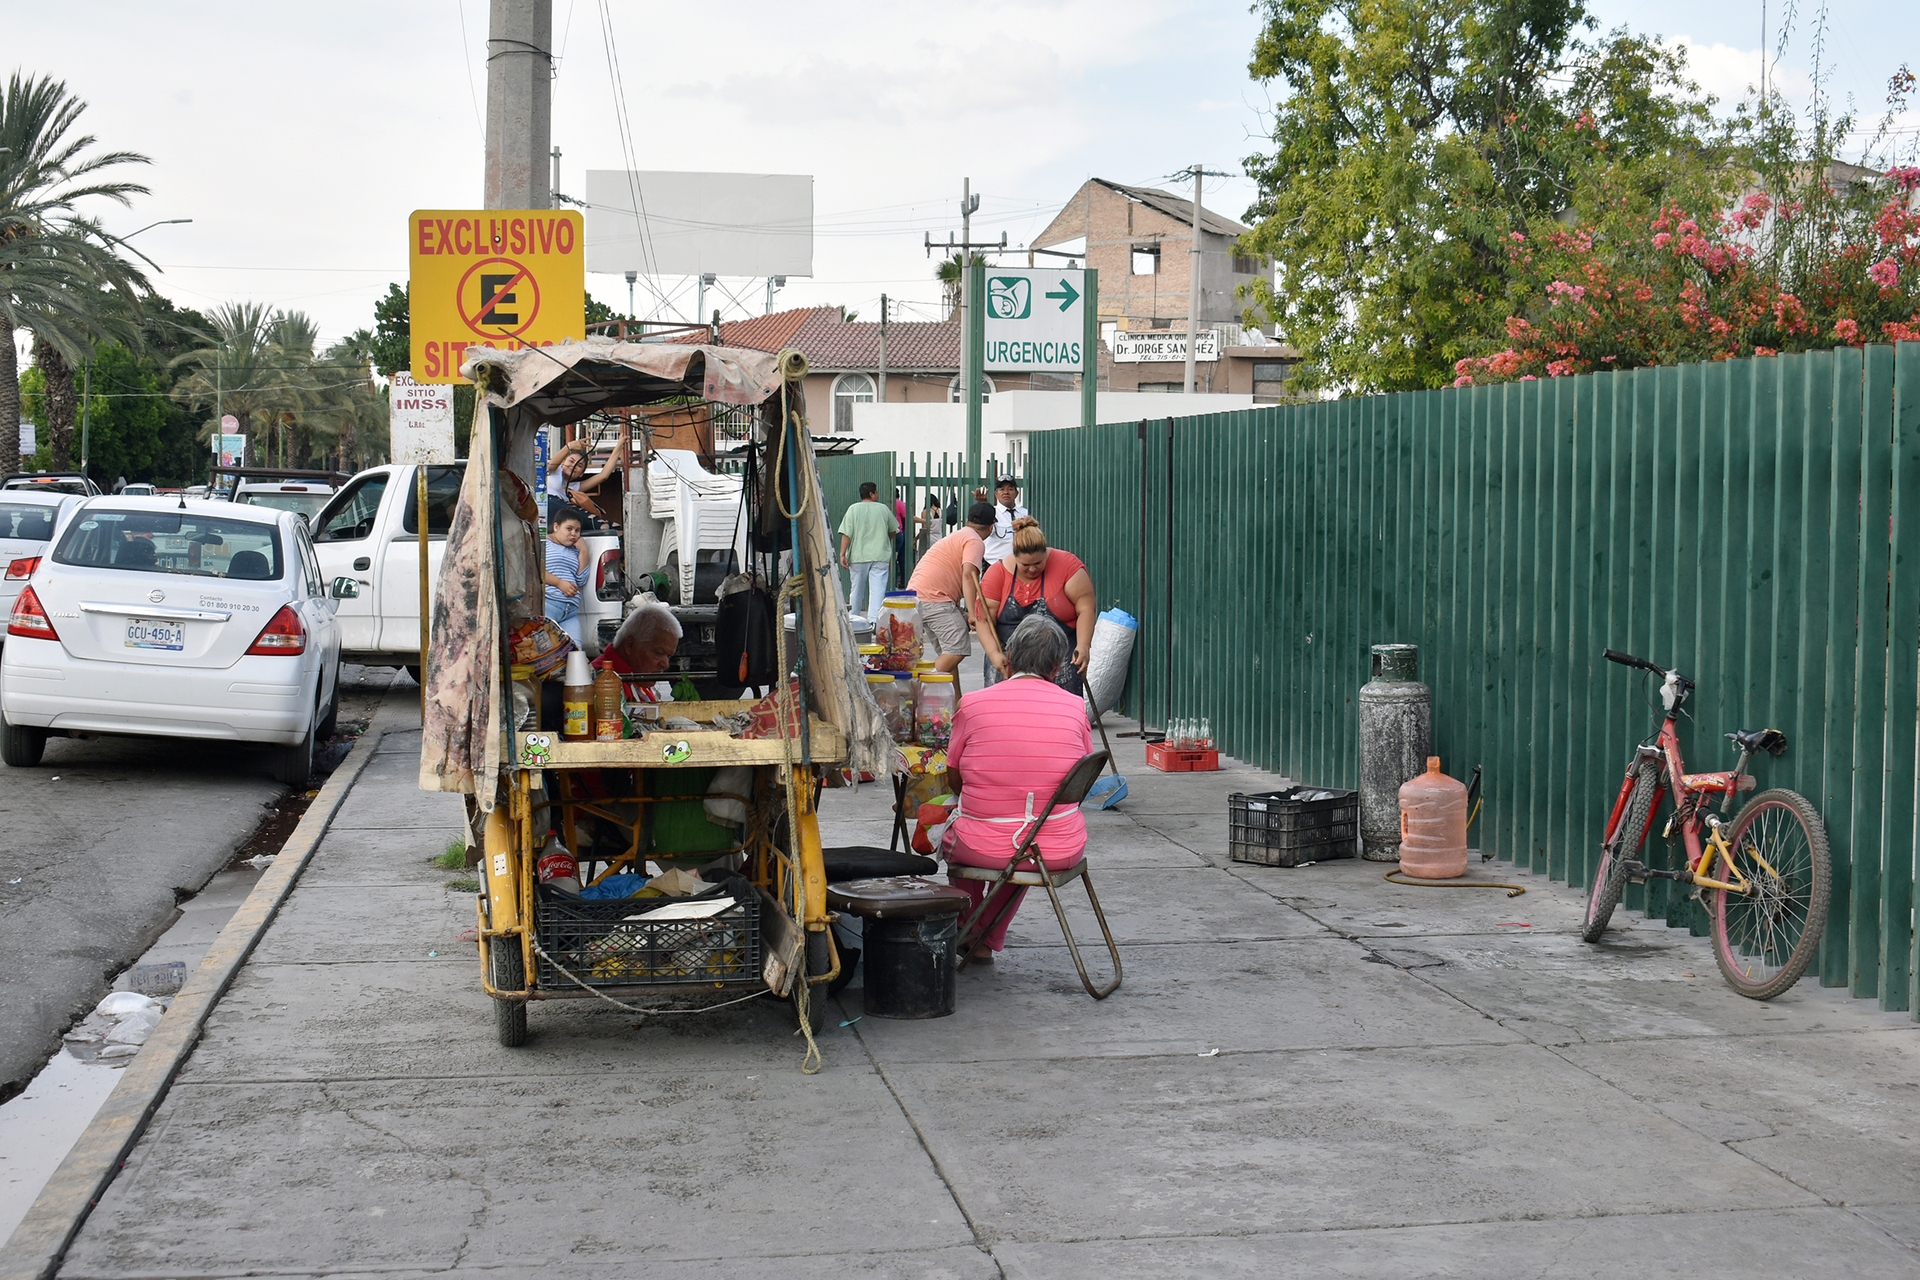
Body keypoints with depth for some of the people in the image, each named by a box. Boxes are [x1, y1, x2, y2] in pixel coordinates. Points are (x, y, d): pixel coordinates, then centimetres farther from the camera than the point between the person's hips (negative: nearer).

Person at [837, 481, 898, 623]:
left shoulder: (853, 509, -1)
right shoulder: (883, 509, 4)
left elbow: (846, 534, -7)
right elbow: (893, 531, 15)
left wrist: (842, 554, -5)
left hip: (858, 557, 1)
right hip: (880, 556, -1)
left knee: (857, 589, 13)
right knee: (877, 590, -5)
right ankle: (874, 619, -16)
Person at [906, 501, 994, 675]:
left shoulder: (956, 536, 28)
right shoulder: (975, 541, -4)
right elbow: (969, 575, -20)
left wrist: (961, 615, 29)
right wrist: (972, 614, -24)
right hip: (934, 600, -10)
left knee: (949, 652, 15)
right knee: (959, 649, -14)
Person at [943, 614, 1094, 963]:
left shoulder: (972, 704, -8)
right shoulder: (1075, 707, -4)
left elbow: (954, 780, 5)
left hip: (984, 850, -2)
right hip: (1061, 851, 2)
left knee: (952, 838, 35)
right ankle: (989, 941, 43)